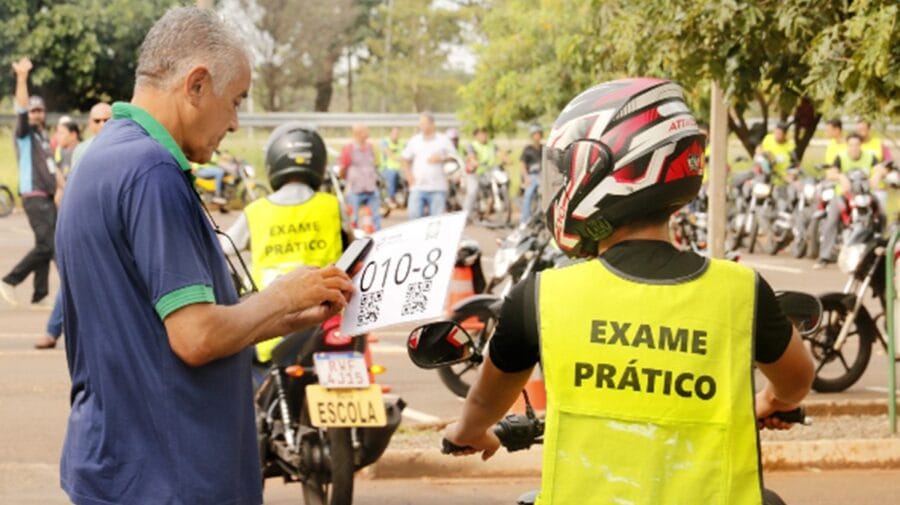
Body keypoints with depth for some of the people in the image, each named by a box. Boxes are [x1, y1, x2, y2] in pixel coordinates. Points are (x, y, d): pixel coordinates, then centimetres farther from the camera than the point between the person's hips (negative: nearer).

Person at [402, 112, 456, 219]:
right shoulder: (414, 141, 12)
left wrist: (441, 159, -13)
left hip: (437, 188, -2)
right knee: (414, 215, -8)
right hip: (418, 187, 2)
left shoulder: (443, 140, 6)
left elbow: (453, 158, 6)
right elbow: (406, 160, 17)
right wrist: (409, 177, 3)